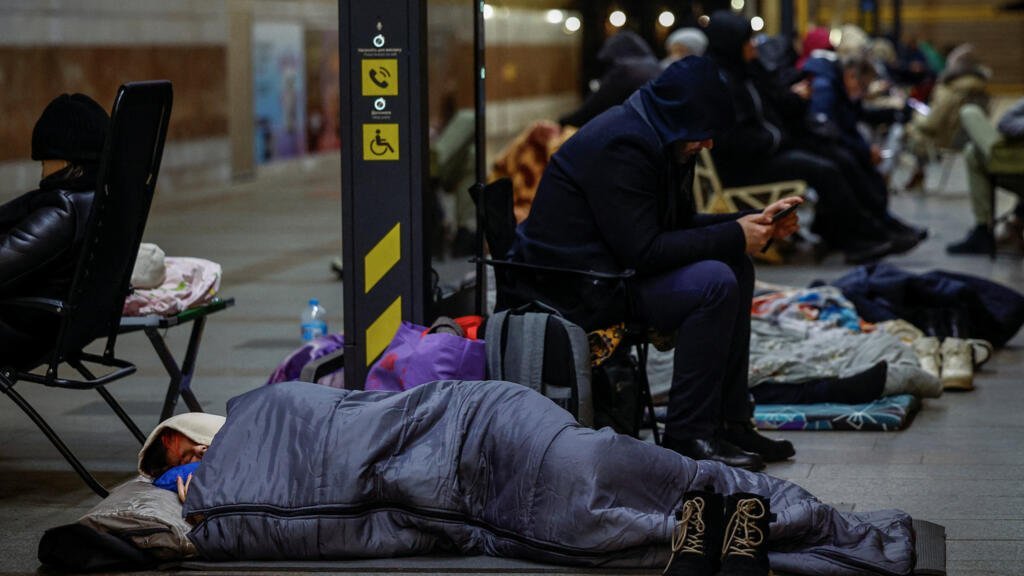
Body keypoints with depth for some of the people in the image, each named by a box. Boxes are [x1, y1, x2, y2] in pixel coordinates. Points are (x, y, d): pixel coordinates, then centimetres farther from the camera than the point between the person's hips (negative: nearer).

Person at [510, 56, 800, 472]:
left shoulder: (657, 141, 11)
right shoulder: (621, 146, -21)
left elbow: (682, 225, 19)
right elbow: (642, 251, -26)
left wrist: (756, 223, 6)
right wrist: (733, 235, -19)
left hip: (612, 267, 11)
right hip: (572, 288, -11)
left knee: (735, 266, 9)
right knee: (714, 282, -23)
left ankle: (730, 422, 8)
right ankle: (688, 434, -18)